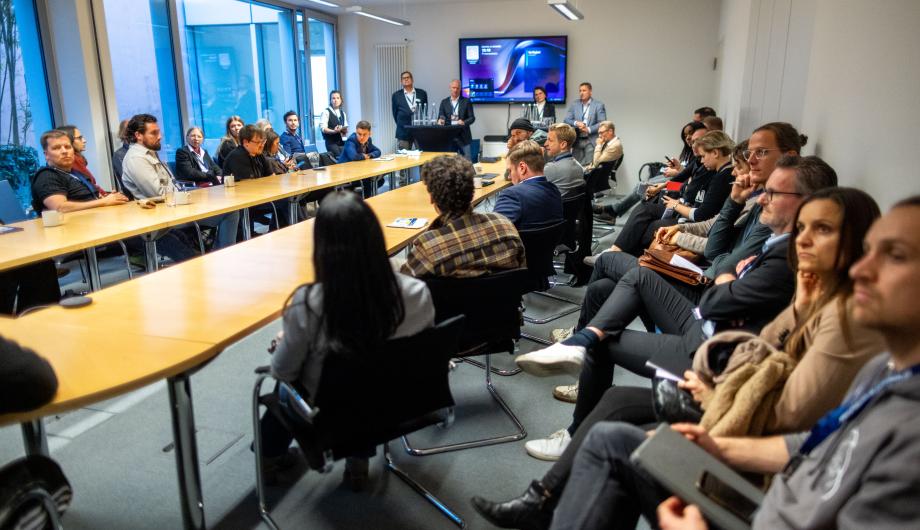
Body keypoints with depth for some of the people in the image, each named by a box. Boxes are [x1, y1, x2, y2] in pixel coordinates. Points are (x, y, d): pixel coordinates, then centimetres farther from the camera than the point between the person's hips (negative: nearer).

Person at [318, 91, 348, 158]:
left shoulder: (343, 113, 18)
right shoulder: (326, 112, -1)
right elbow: (323, 128, -9)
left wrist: (345, 130, -5)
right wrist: (334, 131, -25)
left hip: (342, 141, 5)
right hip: (331, 141, -5)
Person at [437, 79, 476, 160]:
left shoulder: (466, 101, 4)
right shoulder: (444, 102, 9)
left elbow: (472, 118, 0)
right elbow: (440, 117, 5)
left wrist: (464, 122, -20)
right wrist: (440, 121, -19)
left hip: (463, 137, -1)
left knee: (467, 161, -3)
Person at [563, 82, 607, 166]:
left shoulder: (599, 105, 1)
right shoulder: (574, 104, 11)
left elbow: (602, 123, -6)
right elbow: (567, 120, 5)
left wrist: (588, 129, -17)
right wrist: (576, 123, -15)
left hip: (591, 141, -3)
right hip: (577, 140, 4)